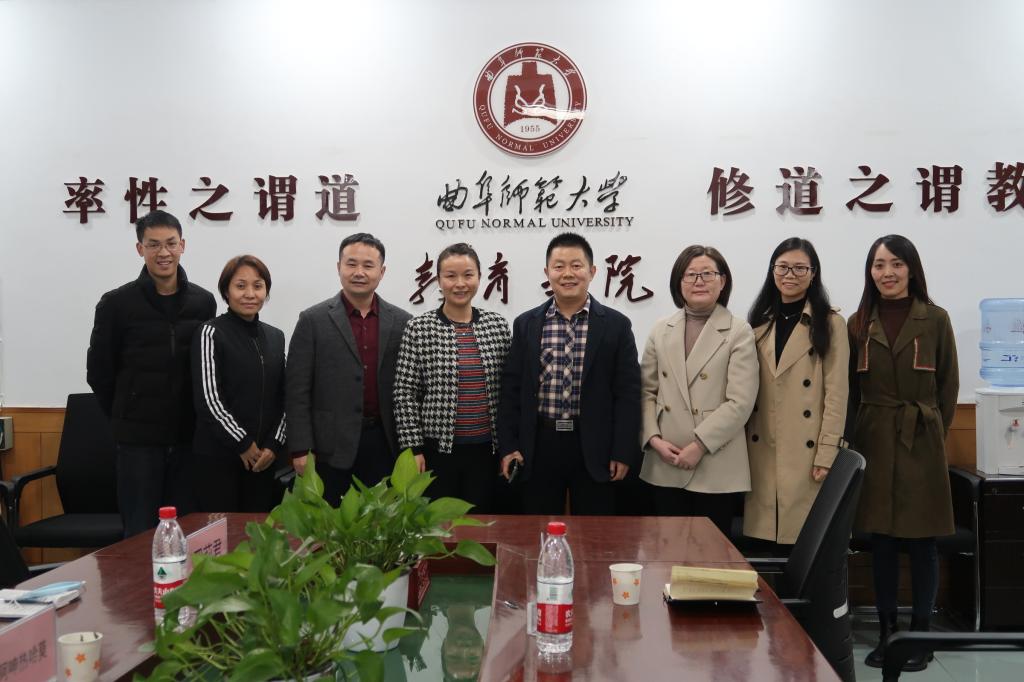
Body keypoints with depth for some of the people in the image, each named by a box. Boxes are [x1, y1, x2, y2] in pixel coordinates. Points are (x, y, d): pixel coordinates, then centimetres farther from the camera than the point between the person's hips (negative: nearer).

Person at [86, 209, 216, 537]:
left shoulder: (203, 302, 4)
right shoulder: (116, 303, -4)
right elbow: (99, 373, 3)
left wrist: (197, 418, 7)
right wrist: (125, 417, 7)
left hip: (190, 436, 3)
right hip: (138, 438, -2)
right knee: (141, 531, 4)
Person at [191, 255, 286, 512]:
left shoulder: (275, 336, 12)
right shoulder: (210, 333, -4)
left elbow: (283, 397, 11)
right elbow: (208, 398, -10)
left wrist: (274, 445, -2)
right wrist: (243, 444, -10)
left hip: (265, 456, 5)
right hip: (218, 455, -5)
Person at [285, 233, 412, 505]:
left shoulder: (401, 322, 6)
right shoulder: (313, 320, 0)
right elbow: (297, 390, -2)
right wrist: (300, 449, -8)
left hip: (385, 444, 2)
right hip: (332, 447, -2)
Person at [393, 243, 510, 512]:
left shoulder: (498, 325, 4)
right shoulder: (418, 328, -4)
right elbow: (405, 393, -4)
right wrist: (413, 448, -7)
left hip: (485, 449, 2)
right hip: (437, 450, -2)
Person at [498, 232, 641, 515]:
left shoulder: (616, 325, 1)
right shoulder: (525, 324, 5)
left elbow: (627, 393, 0)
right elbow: (511, 389, 6)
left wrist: (623, 452, -5)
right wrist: (508, 446, 0)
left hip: (594, 448, -1)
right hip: (538, 445, 1)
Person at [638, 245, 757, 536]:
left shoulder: (739, 333, -3)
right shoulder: (661, 331, 10)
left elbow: (740, 403, -10)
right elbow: (647, 392, 9)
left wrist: (698, 446, -15)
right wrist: (654, 438, -6)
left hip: (716, 468, -3)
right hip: (666, 467, 4)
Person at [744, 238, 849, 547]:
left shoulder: (830, 324, 0)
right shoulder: (759, 322, 13)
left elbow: (836, 393, -4)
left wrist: (827, 453, -11)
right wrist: (741, 446, 6)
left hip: (806, 451, -3)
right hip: (762, 451, 4)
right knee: (766, 539, 4)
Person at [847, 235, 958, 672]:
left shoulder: (935, 320, -2)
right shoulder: (858, 323, 5)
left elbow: (948, 386, 3)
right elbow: (849, 390, 8)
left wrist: (932, 433, 3)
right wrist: (855, 437, 3)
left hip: (921, 443, -2)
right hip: (873, 442, 2)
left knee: (921, 542, 4)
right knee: (880, 541, 8)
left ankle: (920, 636, 15)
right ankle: (886, 634, 19)